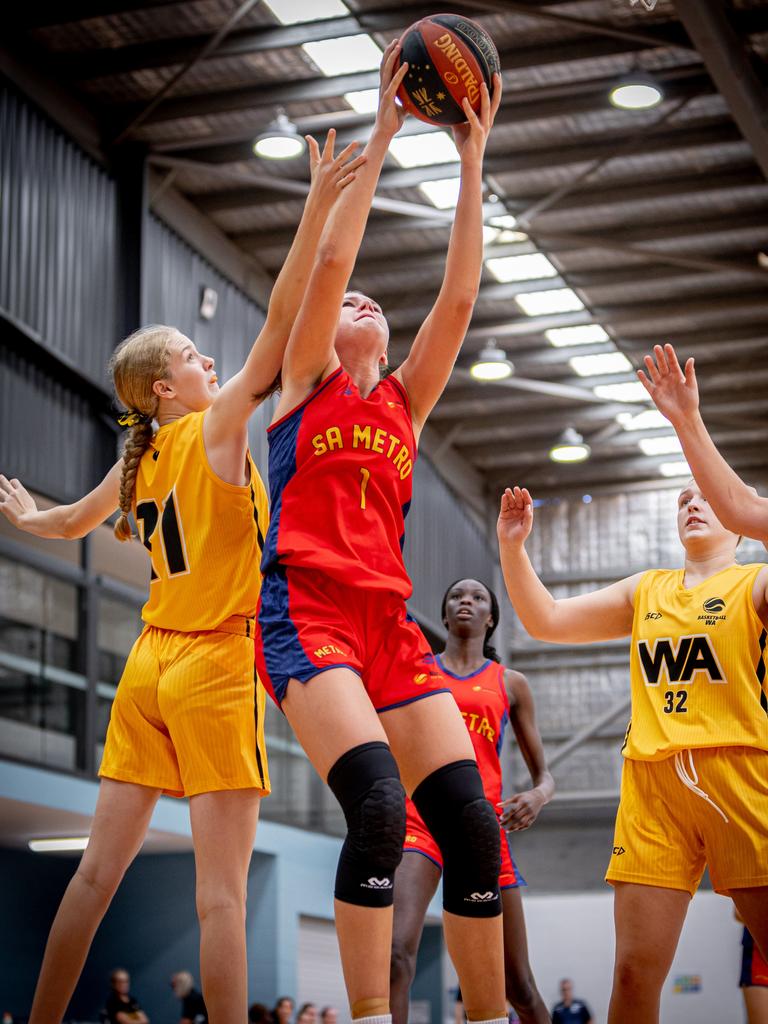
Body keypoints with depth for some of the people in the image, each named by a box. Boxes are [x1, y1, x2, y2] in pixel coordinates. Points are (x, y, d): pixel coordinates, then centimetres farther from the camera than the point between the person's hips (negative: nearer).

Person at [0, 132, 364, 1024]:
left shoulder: (139, 461, 11)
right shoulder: (216, 427, -7)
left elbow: (72, 523, 29)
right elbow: (279, 325, -16)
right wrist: (318, 209, -17)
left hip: (150, 665, 7)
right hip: (216, 663, -7)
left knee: (100, 866, 9)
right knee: (221, 885, -9)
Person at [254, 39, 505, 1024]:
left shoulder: (404, 402, 22)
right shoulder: (303, 382, 12)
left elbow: (457, 297, 13)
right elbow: (329, 263, 0)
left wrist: (471, 162, 8)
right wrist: (381, 136, 0)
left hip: (390, 622, 5)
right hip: (307, 611, -5)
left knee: (471, 822, -8)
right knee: (379, 804, -26)